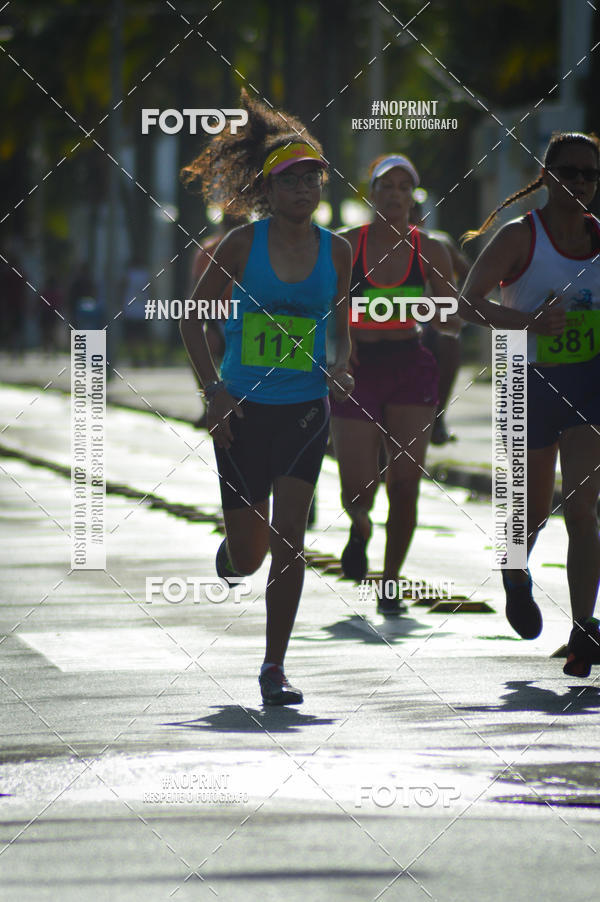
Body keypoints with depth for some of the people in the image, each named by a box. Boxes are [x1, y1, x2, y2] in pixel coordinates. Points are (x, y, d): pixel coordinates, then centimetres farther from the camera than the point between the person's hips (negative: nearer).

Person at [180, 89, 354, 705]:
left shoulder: (336, 252, 3)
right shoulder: (242, 245, -5)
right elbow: (194, 318, 2)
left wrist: (340, 366, -5)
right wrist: (214, 389, -9)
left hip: (305, 411, 1)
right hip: (243, 410, -1)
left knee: (288, 540, -10)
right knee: (248, 557, 2)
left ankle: (274, 667, 0)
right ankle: (231, 548, 41)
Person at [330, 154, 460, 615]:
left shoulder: (431, 251, 1)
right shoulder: (346, 245, -1)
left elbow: (454, 322, 3)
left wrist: (425, 312, -17)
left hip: (411, 370, 1)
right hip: (358, 370, -1)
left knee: (405, 484, -8)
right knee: (358, 491, -6)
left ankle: (390, 584, 9)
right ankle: (361, 527, 33)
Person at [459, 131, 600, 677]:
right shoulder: (521, 236, -10)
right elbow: (469, 301, -17)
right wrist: (528, 321, -30)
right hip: (532, 385, -2)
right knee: (535, 510, 13)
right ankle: (516, 576, 46)